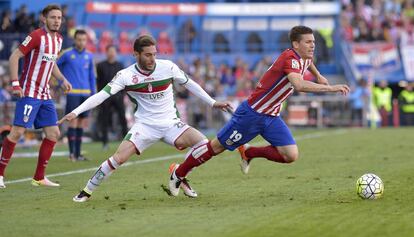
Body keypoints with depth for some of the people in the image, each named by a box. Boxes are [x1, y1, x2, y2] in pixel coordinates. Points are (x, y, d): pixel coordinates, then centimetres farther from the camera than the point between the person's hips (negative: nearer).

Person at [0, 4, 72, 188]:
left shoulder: (58, 39, 12)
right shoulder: (37, 36, -13)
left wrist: (62, 79, 14)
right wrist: (15, 83, -21)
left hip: (45, 95, 9)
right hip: (29, 92, -8)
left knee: (53, 134, 6)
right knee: (18, 132, -12)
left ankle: (39, 177, 13)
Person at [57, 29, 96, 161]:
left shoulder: (89, 56, 10)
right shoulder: (67, 54, -3)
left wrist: (93, 92, 12)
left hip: (85, 93, 4)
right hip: (72, 92, -4)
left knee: (82, 122, 5)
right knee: (73, 121, -10)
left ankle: (78, 154, 11)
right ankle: (71, 152, -8)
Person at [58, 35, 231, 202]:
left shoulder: (168, 67, -7)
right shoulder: (126, 75, -12)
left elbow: (189, 84, 9)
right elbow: (102, 95, -17)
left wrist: (212, 103, 11)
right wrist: (75, 112, -27)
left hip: (170, 123, 2)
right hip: (144, 125, -2)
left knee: (202, 143, -17)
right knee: (119, 157, -21)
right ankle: (87, 191, -3)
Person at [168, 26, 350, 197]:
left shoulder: (305, 58, 3)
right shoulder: (290, 58, -25)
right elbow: (299, 85, -45)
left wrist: (318, 76, 37)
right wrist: (330, 88, -44)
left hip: (271, 117, 8)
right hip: (252, 113, -8)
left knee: (291, 155, -6)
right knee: (217, 147, 4)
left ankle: (248, 153, 16)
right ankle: (178, 173, 23)